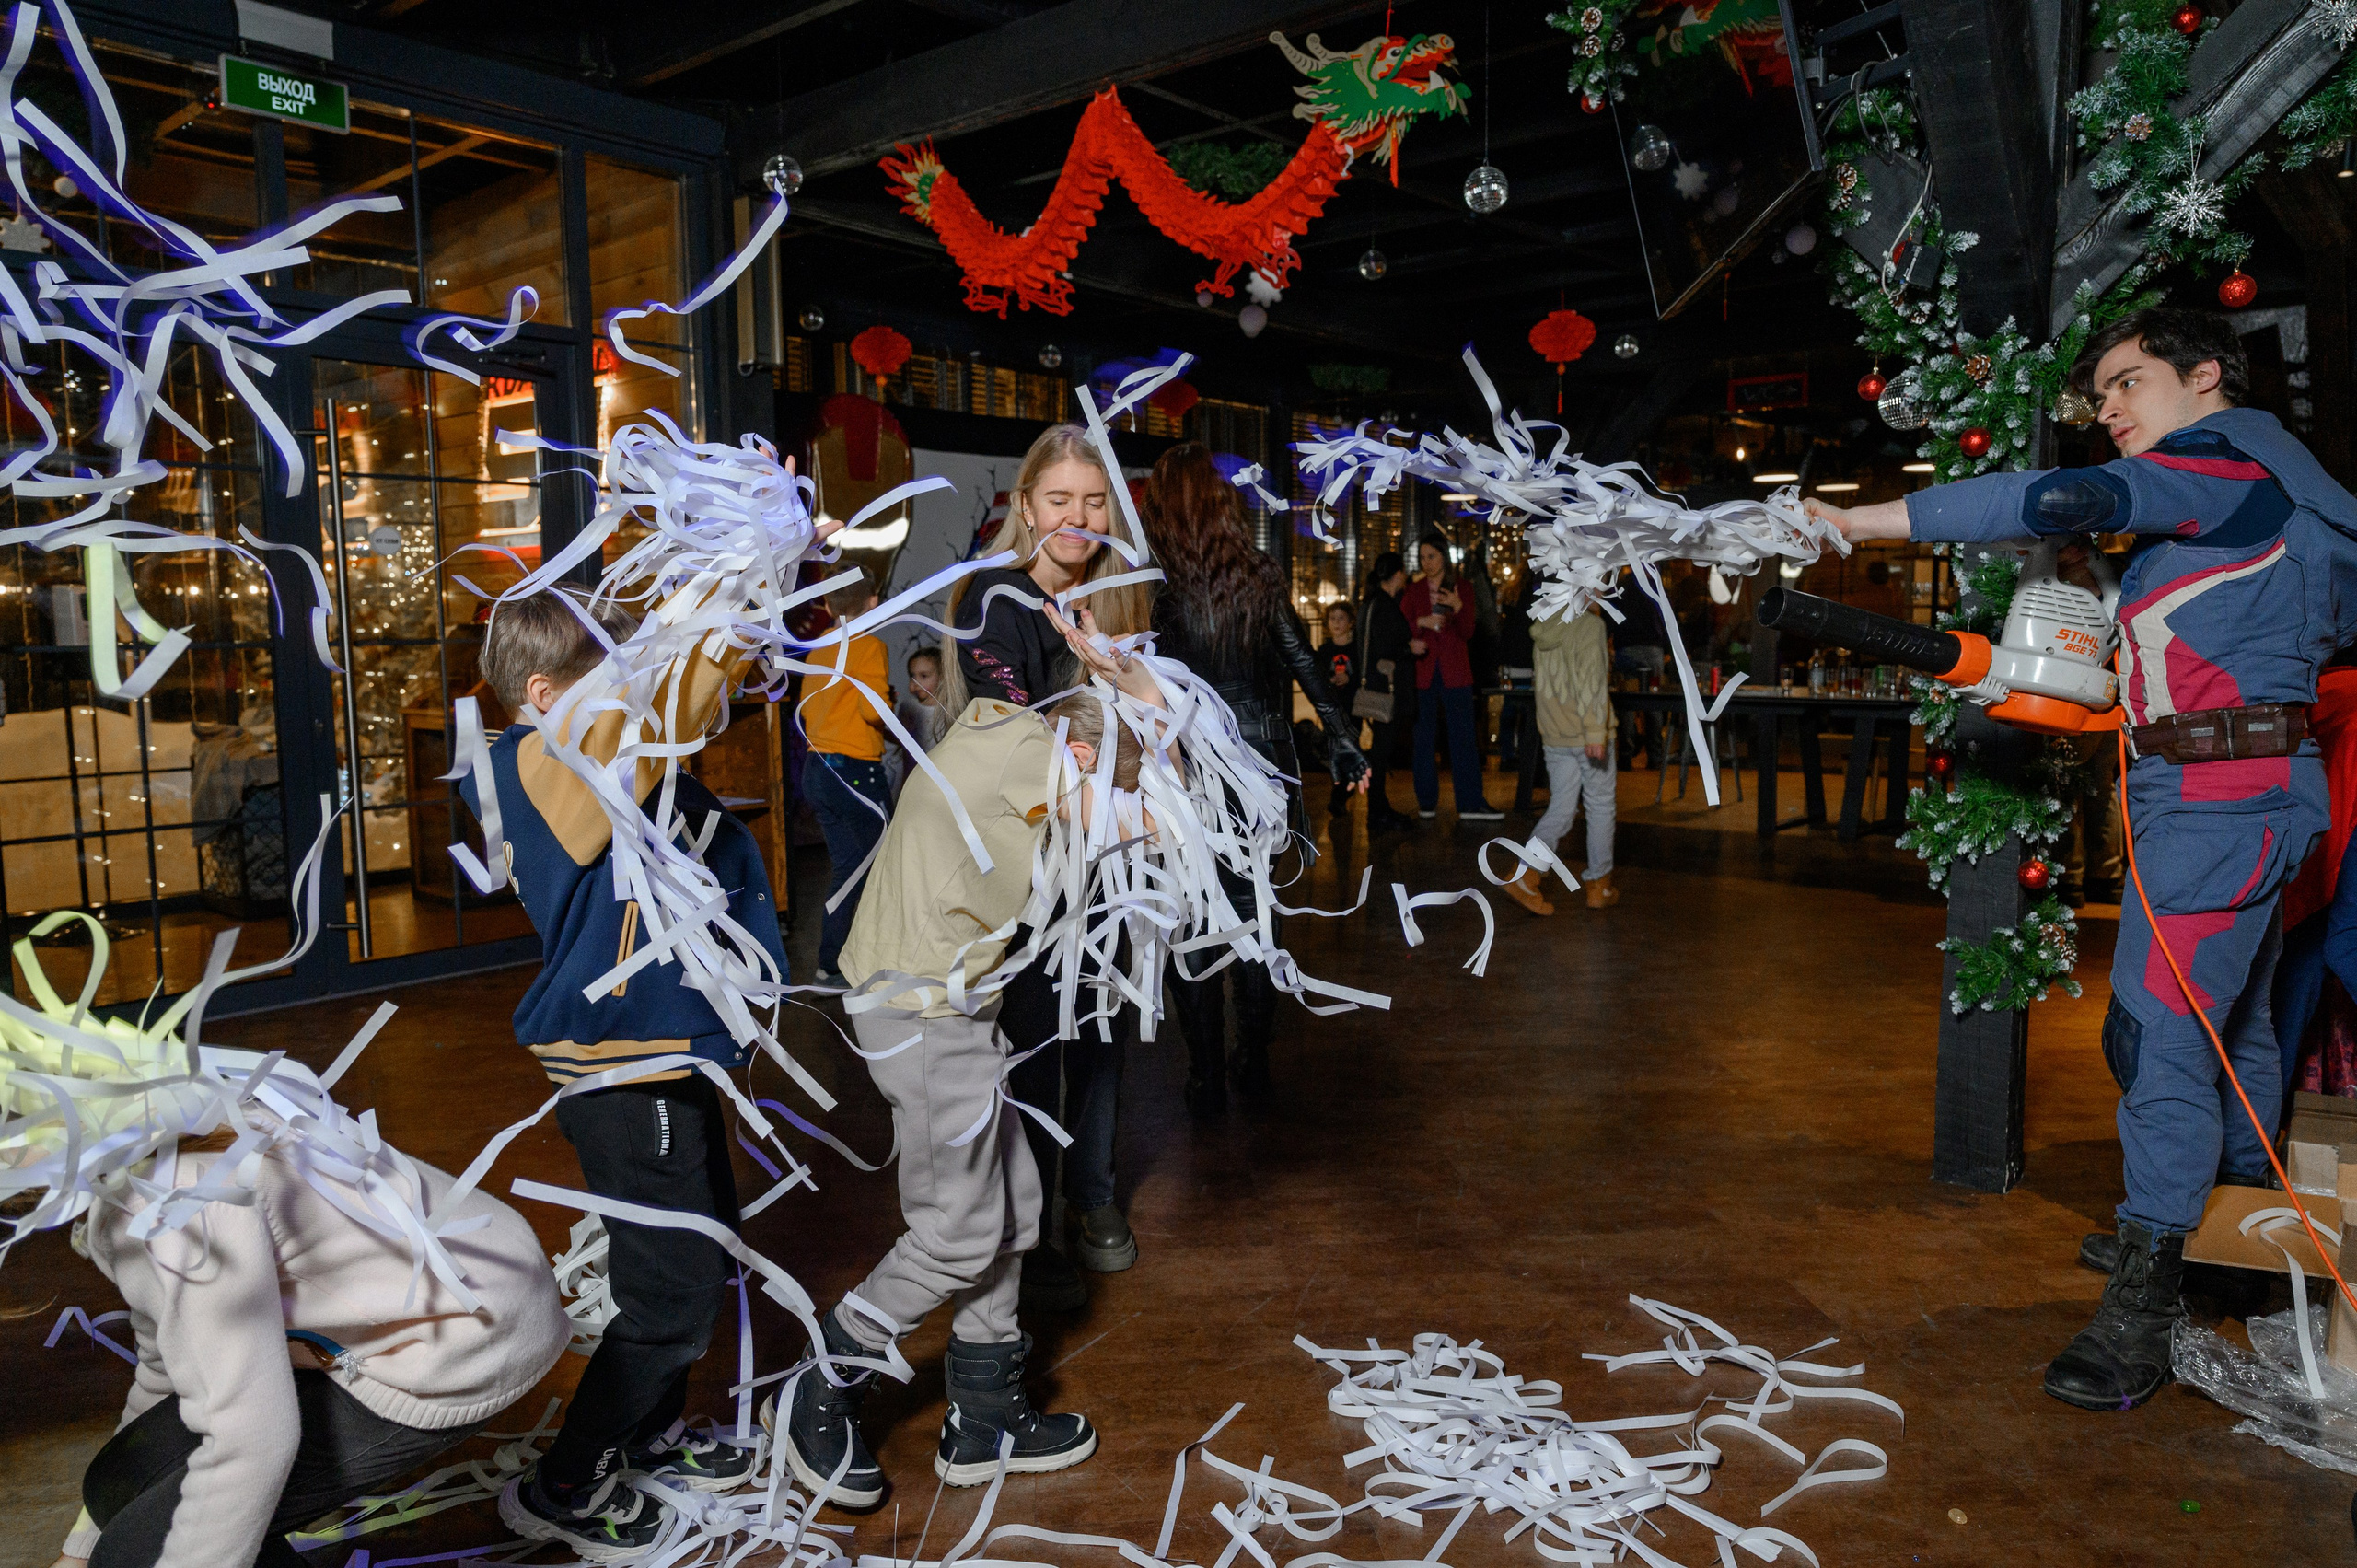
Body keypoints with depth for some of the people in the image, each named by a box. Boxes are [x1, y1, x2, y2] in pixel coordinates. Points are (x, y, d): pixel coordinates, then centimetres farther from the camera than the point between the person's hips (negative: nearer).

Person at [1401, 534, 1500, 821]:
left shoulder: (1461, 591, 5)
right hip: (1424, 671, 0)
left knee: (1463, 737, -3)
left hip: (1454, 672, 0)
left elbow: (1467, 633, -3)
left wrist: (1458, 608, -20)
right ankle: (1427, 801, 11)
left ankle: (1471, 803, -3)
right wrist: (1420, 623, -17)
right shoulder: (1413, 591, 7)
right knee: (1425, 737, 3)